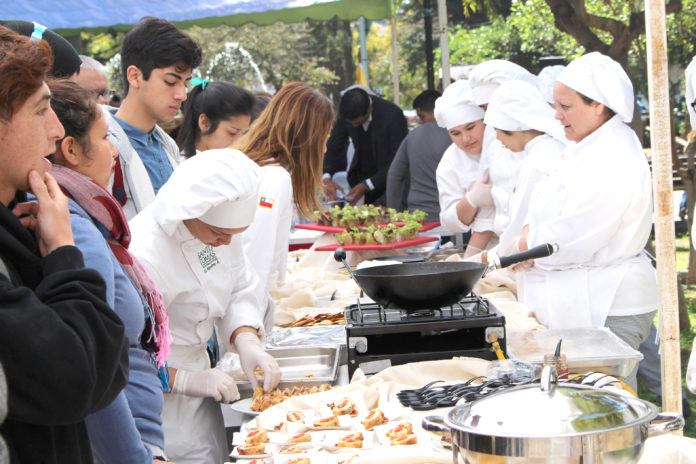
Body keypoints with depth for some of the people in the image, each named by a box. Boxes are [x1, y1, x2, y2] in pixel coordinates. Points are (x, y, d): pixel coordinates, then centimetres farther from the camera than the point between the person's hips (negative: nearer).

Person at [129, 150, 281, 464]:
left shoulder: (221, 226, -5)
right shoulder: (144, 254, -30)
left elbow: (240, 291, 7)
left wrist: (246, 341, -11)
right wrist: (184, 381, -28)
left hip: (197, 365, 8)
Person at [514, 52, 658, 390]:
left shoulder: (613, 159, -19)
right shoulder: (584, 147, 14)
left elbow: (570, 240, -22)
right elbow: (547, 212, 20)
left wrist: (530, 242, -4)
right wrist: (531, 231, -1)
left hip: (608, 311, -10)